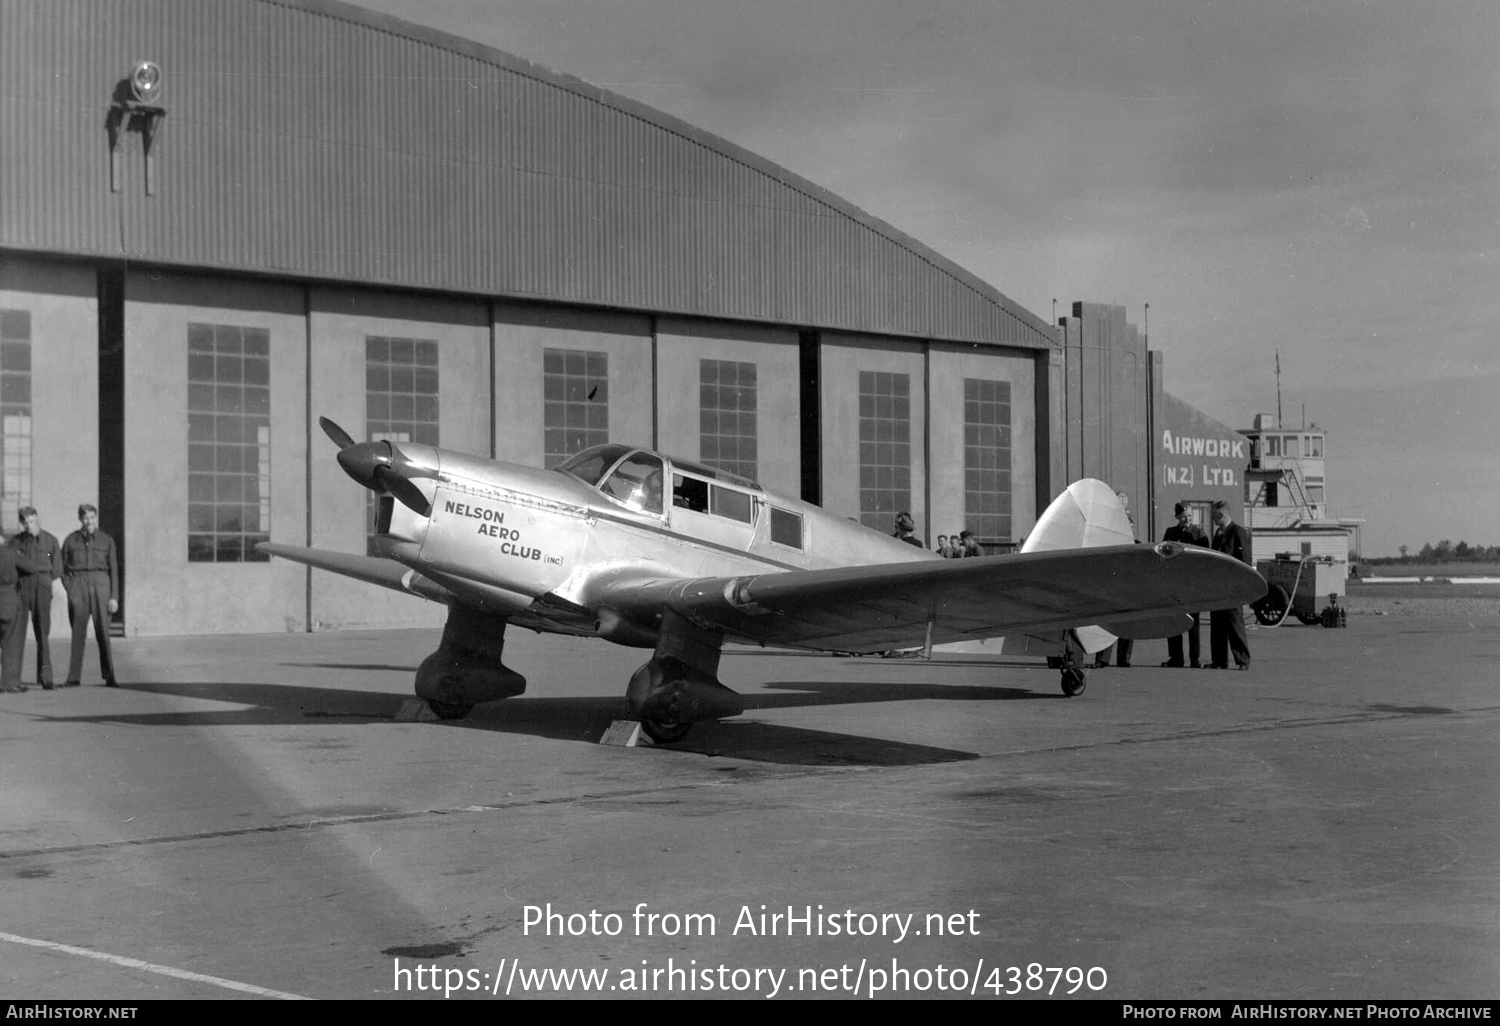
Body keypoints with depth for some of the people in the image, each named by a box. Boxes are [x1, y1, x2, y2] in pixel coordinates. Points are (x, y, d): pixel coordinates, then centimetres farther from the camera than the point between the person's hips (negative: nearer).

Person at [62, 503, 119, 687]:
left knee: (103, 631, -3)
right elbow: (63, 568, 11)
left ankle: (109, 677, 1)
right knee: (78, 633, -2)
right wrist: (70, 590, -2)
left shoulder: (106, 540, 8)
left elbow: (114, 570, 7)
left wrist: (114, 597, 0)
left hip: (100, 584, 0)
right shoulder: (71, 540, 8)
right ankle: (74, 678, 0)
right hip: (77, 584, 0)